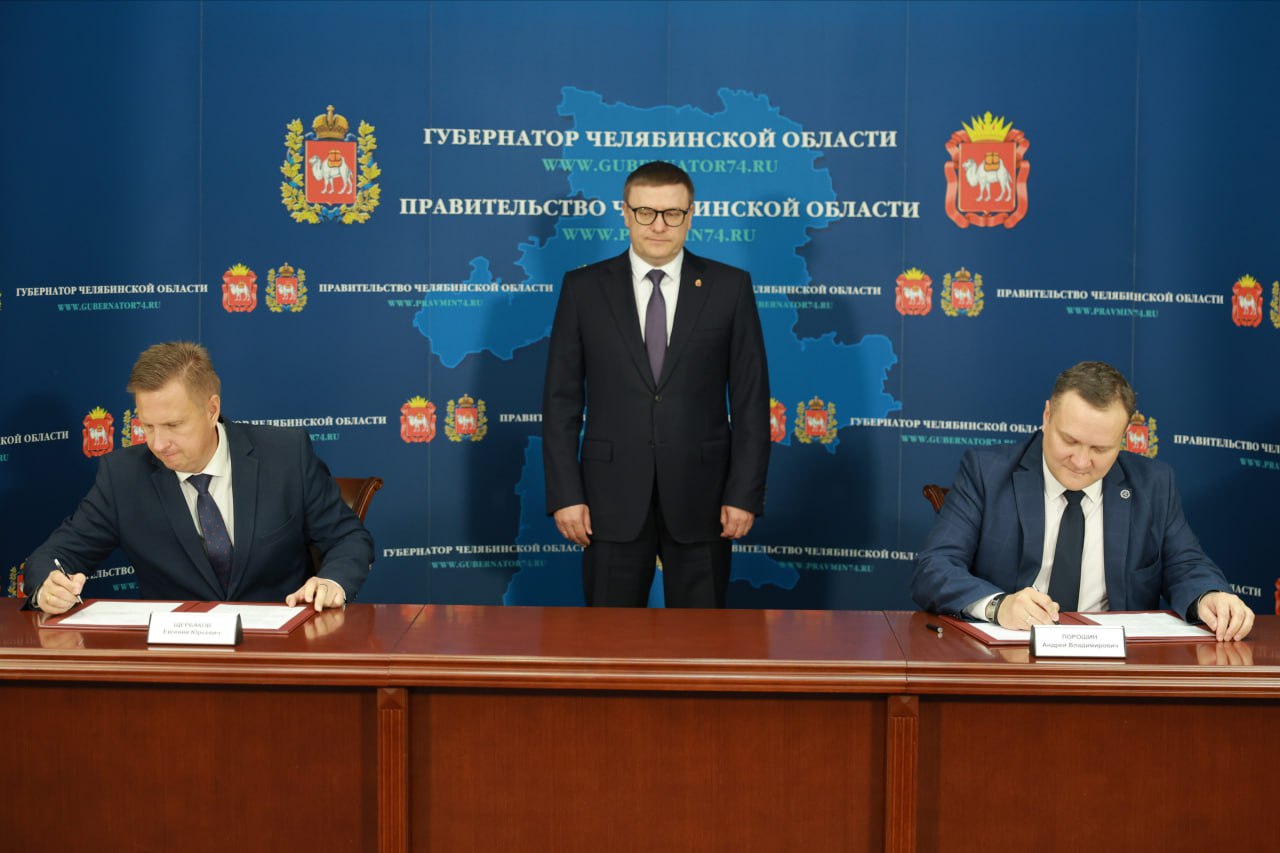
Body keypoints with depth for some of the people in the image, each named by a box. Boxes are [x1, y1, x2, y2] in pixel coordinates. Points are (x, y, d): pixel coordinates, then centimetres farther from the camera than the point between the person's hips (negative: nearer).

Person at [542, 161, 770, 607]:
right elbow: (561, 399, 2)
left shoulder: (730, 287, 1)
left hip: (700, 494, 0)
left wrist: (745, 493, -5)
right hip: (613, 496, 0)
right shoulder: (583, 287, 2)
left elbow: (751, 400, 1)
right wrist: (565, 494, -4)